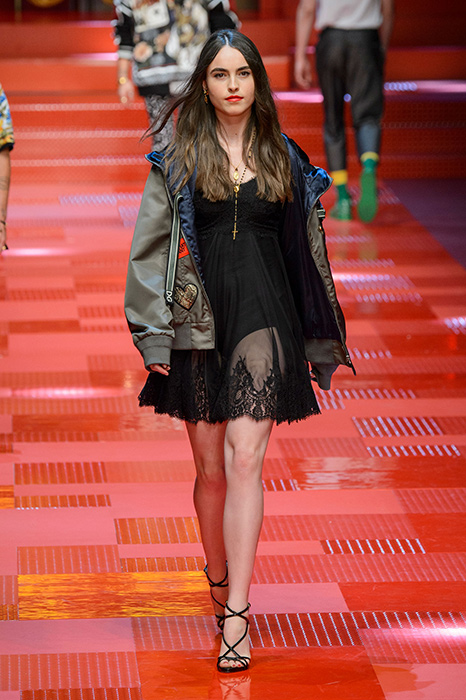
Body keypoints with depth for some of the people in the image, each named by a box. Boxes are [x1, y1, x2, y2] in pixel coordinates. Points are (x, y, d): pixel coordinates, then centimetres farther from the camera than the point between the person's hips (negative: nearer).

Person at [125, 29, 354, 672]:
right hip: (200, 319, 0)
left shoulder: (284, 159, 8)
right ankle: (219, 582, 30)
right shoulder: (179, 159, 2)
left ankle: (236, 617, -13)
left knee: (245, 459, -11)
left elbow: (303, 247, 13)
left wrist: (317, 339, 14)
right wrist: (154, 334, -4)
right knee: (210, 465, 7)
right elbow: (150, 248, 1)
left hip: (264, 317, 0)